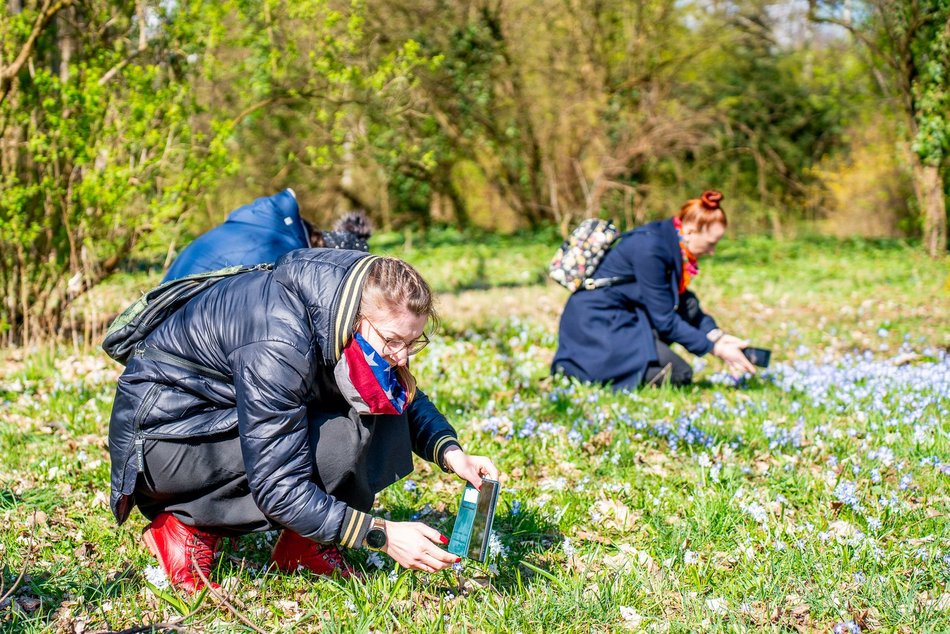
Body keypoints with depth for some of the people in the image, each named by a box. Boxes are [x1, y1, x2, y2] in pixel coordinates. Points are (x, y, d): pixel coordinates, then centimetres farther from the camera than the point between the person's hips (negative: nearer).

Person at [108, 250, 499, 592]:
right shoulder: (277, 345, -35)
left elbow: (408, 397, 7)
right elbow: (278, 489, -33)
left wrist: (450, 452, -12)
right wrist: (382, 535, -32)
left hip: (230, 415, 8)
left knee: (386, 405, -8)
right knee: (336, 445, -27)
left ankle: (303, 543, -1)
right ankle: (189, 525, -11)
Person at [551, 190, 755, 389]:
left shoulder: (669, 241, 6)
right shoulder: (651, 249, -22)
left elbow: (683, 301, 13)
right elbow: (664, 321, -19)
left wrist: (716, 336, -1)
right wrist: (715, 348, -13)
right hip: (595, 323, -9)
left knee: (689, 306, 2)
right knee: (678, 375, -12)